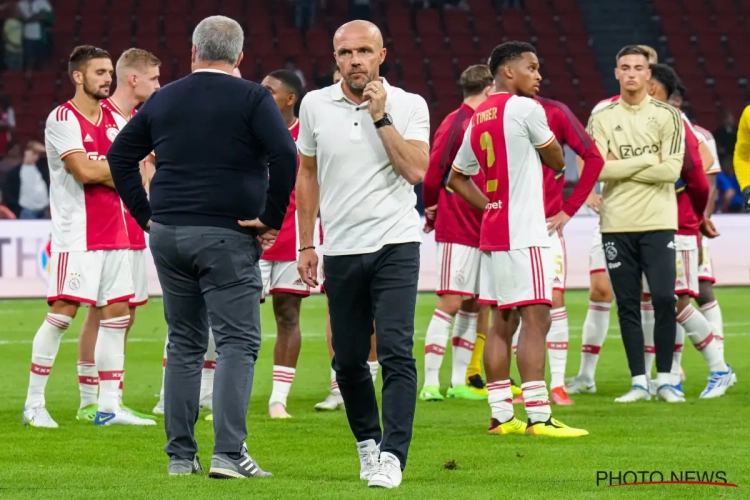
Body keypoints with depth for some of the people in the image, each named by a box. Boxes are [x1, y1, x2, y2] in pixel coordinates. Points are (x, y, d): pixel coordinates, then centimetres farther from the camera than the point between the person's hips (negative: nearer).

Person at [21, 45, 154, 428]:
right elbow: (85, 171, -18)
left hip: (114, 234, 7)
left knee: (116, 313, 4)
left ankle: (108, 407, 9)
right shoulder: (62, 119, -9)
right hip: (77, 235, -7)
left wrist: (101, 172, -9)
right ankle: (34, 404, -1)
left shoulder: (113, 119, 14)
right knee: (62, 313, -9)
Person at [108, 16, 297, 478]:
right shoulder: (252, 99, -4)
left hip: (167, 233, 5)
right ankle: (229, 453, -15)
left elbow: (120, 154, 15)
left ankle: (180, 454, 12)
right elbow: (284, 155, -17)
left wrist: (145, 214, 15)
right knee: (238, 341, -3)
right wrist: (272, 218, -9)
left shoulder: (165, 98, 11)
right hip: (227, 235, -5)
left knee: (184, 343, 13)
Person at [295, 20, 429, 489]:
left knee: (396, 353, -14)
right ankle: (368, 440, 29)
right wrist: (306, 244, 13)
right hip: (341, 251, 3)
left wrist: (380, 117, -16)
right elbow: (308, 173, 15)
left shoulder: (409, 106, -2)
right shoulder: (315, 105, 5)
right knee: (348, 359, 9)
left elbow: (416, 170, -15)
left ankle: (392, 456, -18)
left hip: (395, 244, -3)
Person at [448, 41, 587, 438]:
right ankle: (538, 417, -17)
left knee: (504, 320, 11)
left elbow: (457, 178, 23)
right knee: (535, 318, -11)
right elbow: (557, 162, 0)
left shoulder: (478, 119, 14)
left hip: (494, 230, 9)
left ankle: (501, 416, 11)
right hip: (524, 233, -9)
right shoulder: (526, 108, -10)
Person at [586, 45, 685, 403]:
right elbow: (596, 169, -7)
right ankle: (638, 382, 9)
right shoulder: (602, 119, 6)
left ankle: (664, 379, 2)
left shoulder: (667, 116, 2)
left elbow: (671, 170, -9)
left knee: (663, 299, -9)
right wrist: (647, 160, -9)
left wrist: (621, 167, -8)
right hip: (617, 224, 2)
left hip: (658, 222, -2)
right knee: (627, 305, 3)